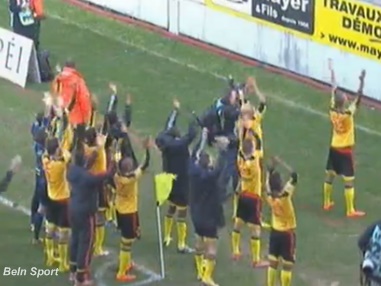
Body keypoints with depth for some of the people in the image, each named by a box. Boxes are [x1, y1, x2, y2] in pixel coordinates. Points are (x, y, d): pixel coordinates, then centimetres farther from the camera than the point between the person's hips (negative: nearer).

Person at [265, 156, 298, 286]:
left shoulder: (269, 195, -12)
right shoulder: (285, 195, -27)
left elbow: (268, 179, 6)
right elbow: (294, 175, -31)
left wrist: (273, 165, -1)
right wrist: (281, 163, -25)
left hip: (274, 231, 6)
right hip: (287, 233, -6)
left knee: (273, 263, 13)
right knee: (287, 266, 3)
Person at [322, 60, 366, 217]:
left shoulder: (332, 111, -10)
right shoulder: (348, 114, -25)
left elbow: (334, 90, -1)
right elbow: (358, 98, -29)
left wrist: (332, 72, 10)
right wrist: (362, 81, -34)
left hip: (334, 148, 7)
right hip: (345, 150, -7)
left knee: (329, 176, 19)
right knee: (349, 181, 0)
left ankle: (327, 203, 33)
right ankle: (350, 210, 3)